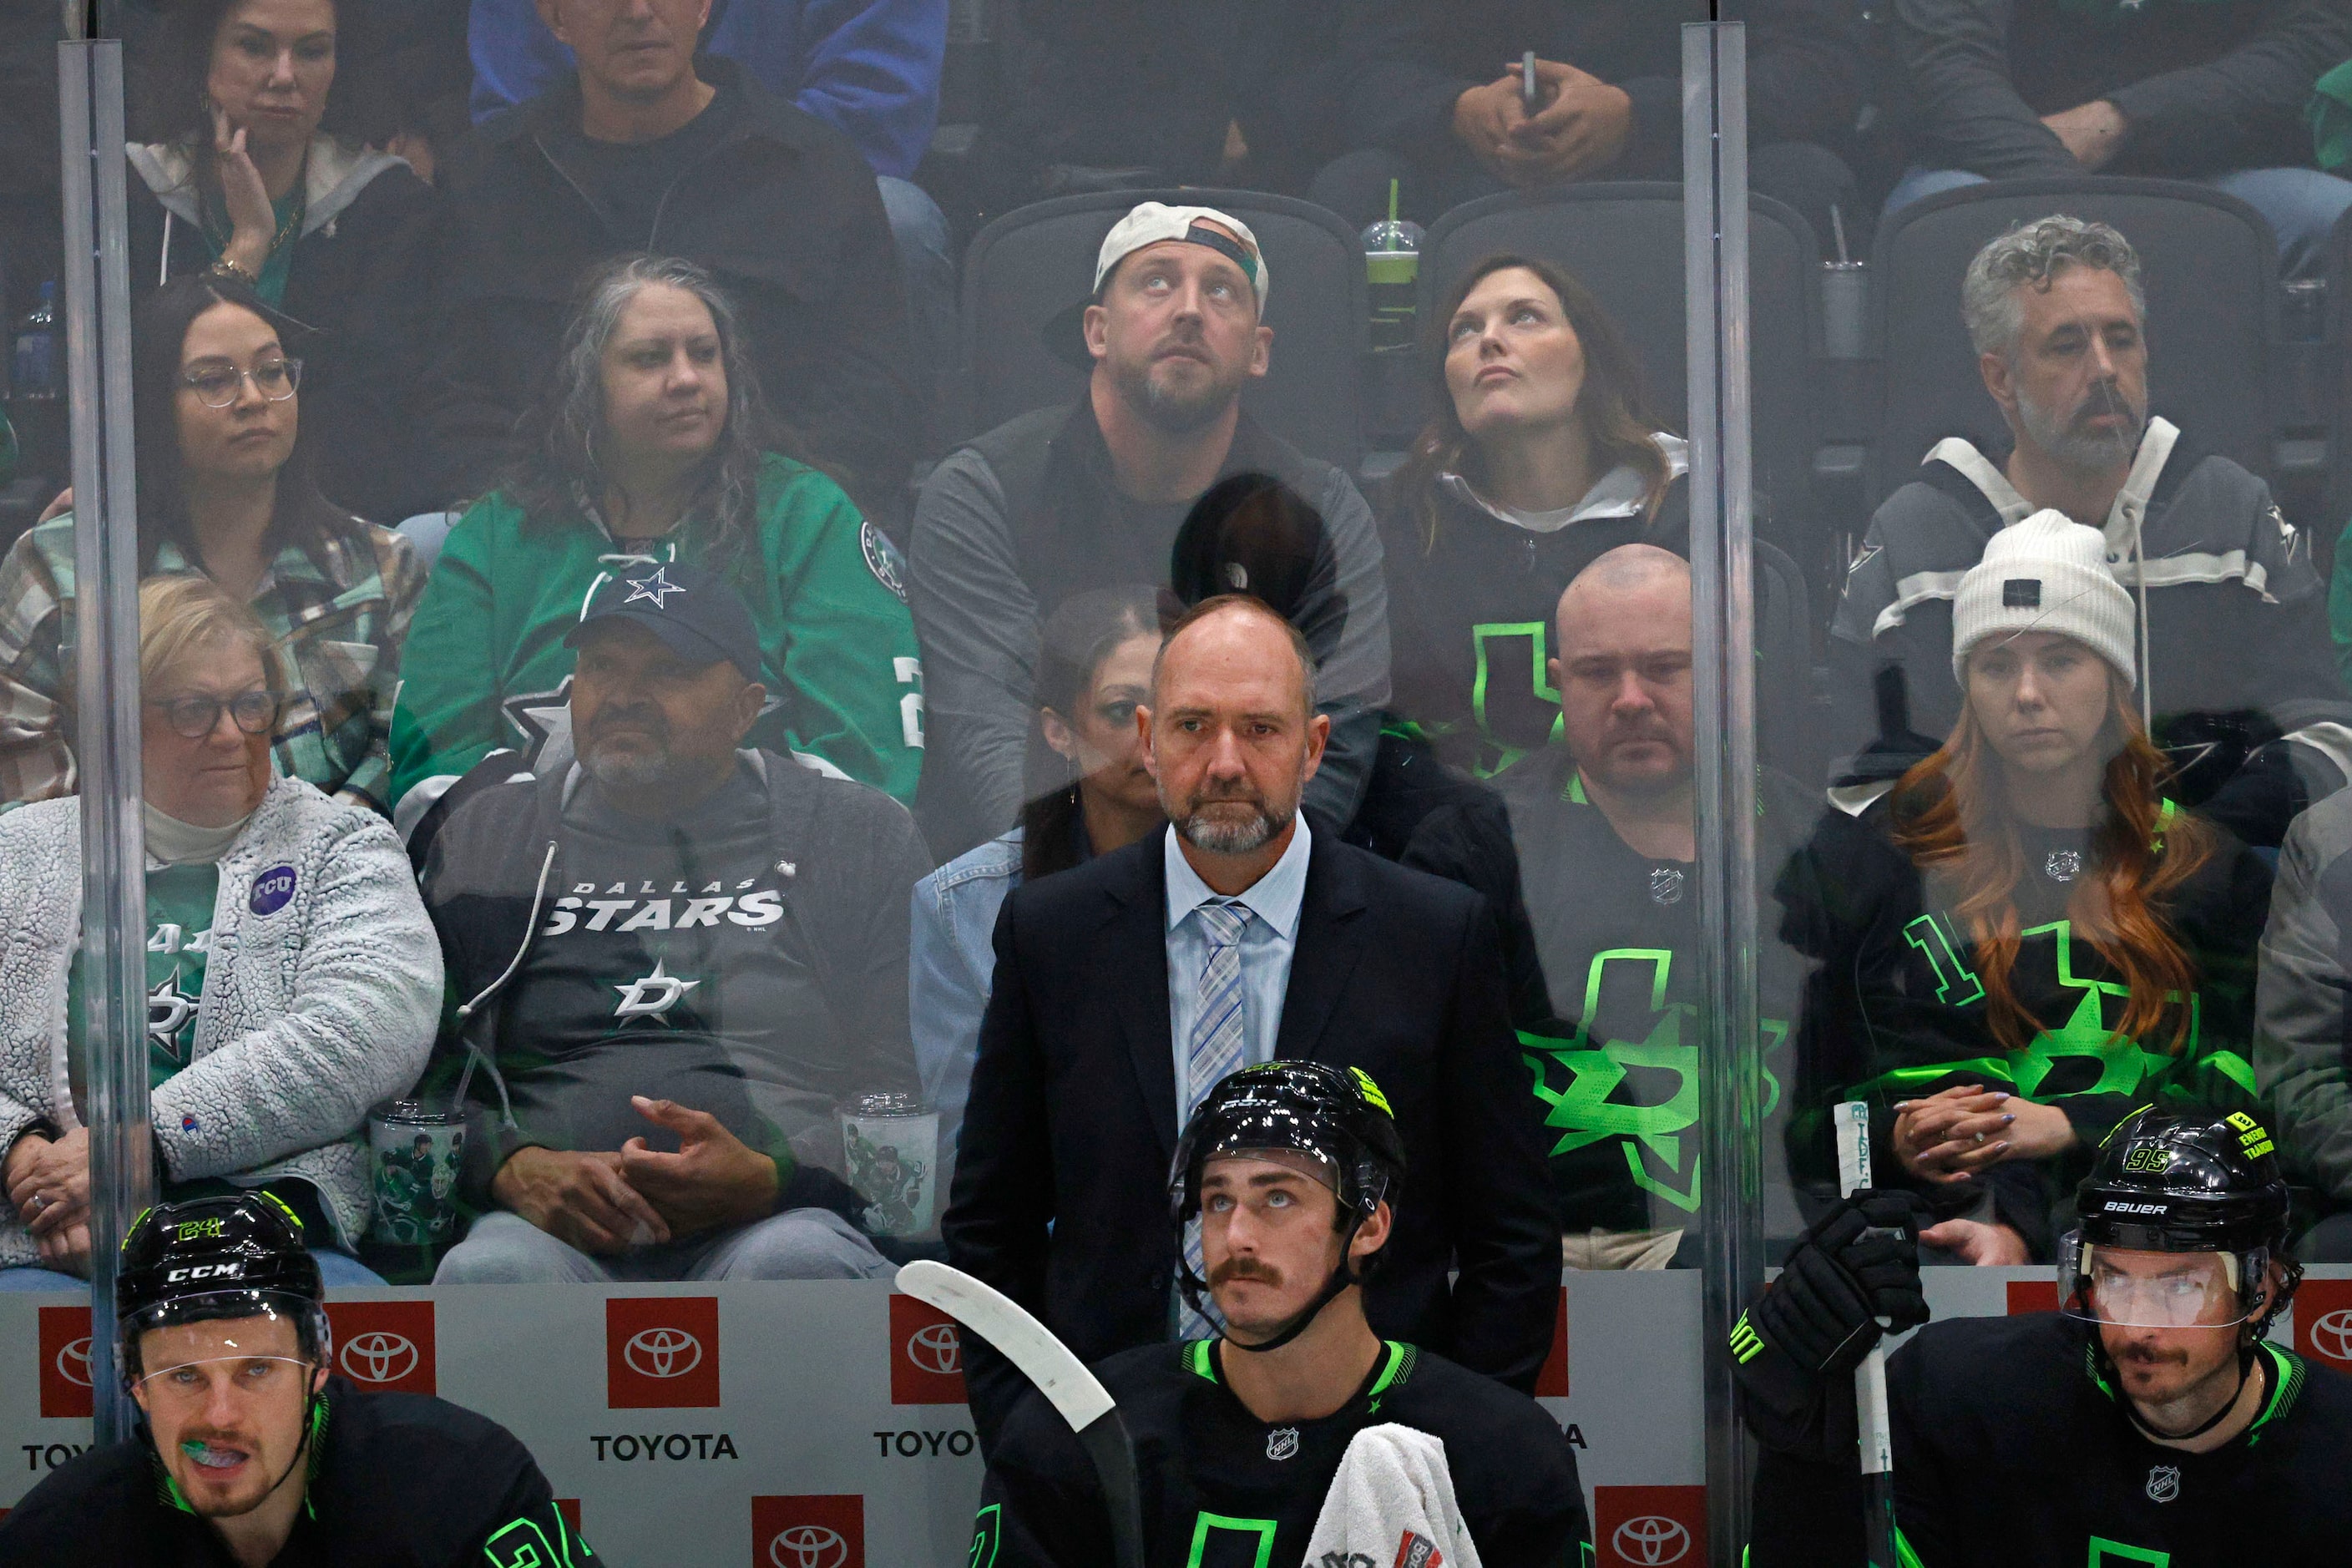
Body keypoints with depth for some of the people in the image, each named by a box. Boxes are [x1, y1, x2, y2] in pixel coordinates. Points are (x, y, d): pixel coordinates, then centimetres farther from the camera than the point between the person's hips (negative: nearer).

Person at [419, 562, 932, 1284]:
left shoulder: (863, 835, 17)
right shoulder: (487, 834, 22)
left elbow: (903, 1083, 9)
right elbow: (414, 1075, 15)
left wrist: (768, 1177, -12)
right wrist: (515, 1167, -8)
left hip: (787, 1212, 0)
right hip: (560, 1220, 0)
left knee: (796, 1266, -38)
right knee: (489, 1271, -37)